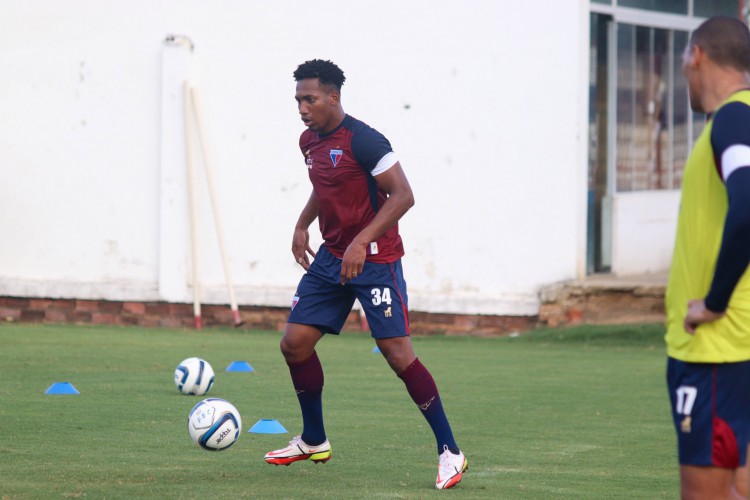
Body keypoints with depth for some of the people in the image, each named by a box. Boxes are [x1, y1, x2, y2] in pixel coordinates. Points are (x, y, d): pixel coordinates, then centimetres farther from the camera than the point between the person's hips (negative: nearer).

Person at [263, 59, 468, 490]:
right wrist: (302, 225, 17)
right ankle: (314, 442, 21)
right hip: (331, 257, 9)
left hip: (374, 260, -9)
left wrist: (362, 243, -26)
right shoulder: (310, 142, 10)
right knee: (295, 343, 4)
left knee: (397, 353, -14)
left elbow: (403, 196, -20)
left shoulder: (363, 140, -17)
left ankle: (450, 452, -7)